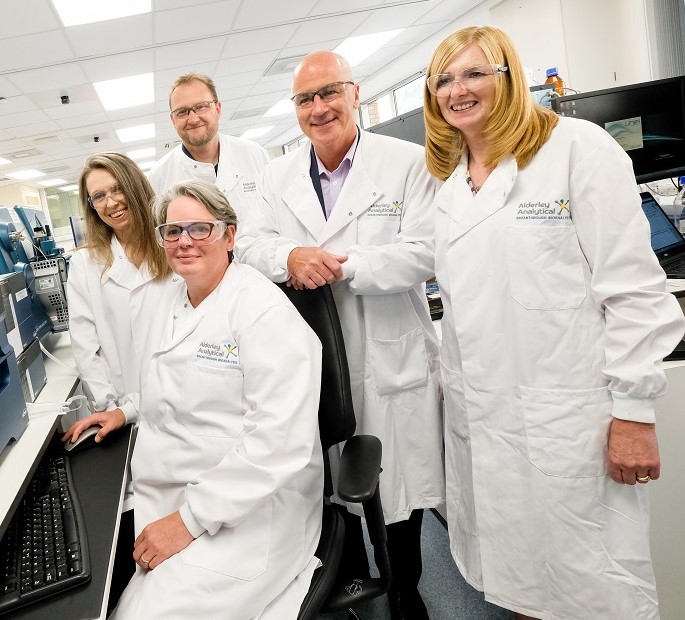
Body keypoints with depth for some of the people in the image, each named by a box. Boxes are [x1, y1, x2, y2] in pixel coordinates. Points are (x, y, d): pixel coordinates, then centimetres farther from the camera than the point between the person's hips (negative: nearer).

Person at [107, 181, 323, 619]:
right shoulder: (165, 302, 10)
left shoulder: (266, 311, -16)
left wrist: (191, 519, -21)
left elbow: (281, 440, -23)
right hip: (159, 497, 7)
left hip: (245, 512, -7)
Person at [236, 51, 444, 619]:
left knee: (402, 487, 12)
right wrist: (290, 256, -18)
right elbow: (249, 242, 4)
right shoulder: (278, 176, 8)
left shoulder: (410, 163, -6)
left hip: (393, 360, -3)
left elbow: (424, 253, -15)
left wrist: (338, 266, -19)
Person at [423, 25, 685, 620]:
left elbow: (633, 286, -10)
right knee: (515, 571, 16)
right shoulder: (449, 183, 12)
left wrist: (634, 410, -12)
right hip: (481, 415, 5)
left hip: (569, 418, -5)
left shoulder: (578, 148, -5)